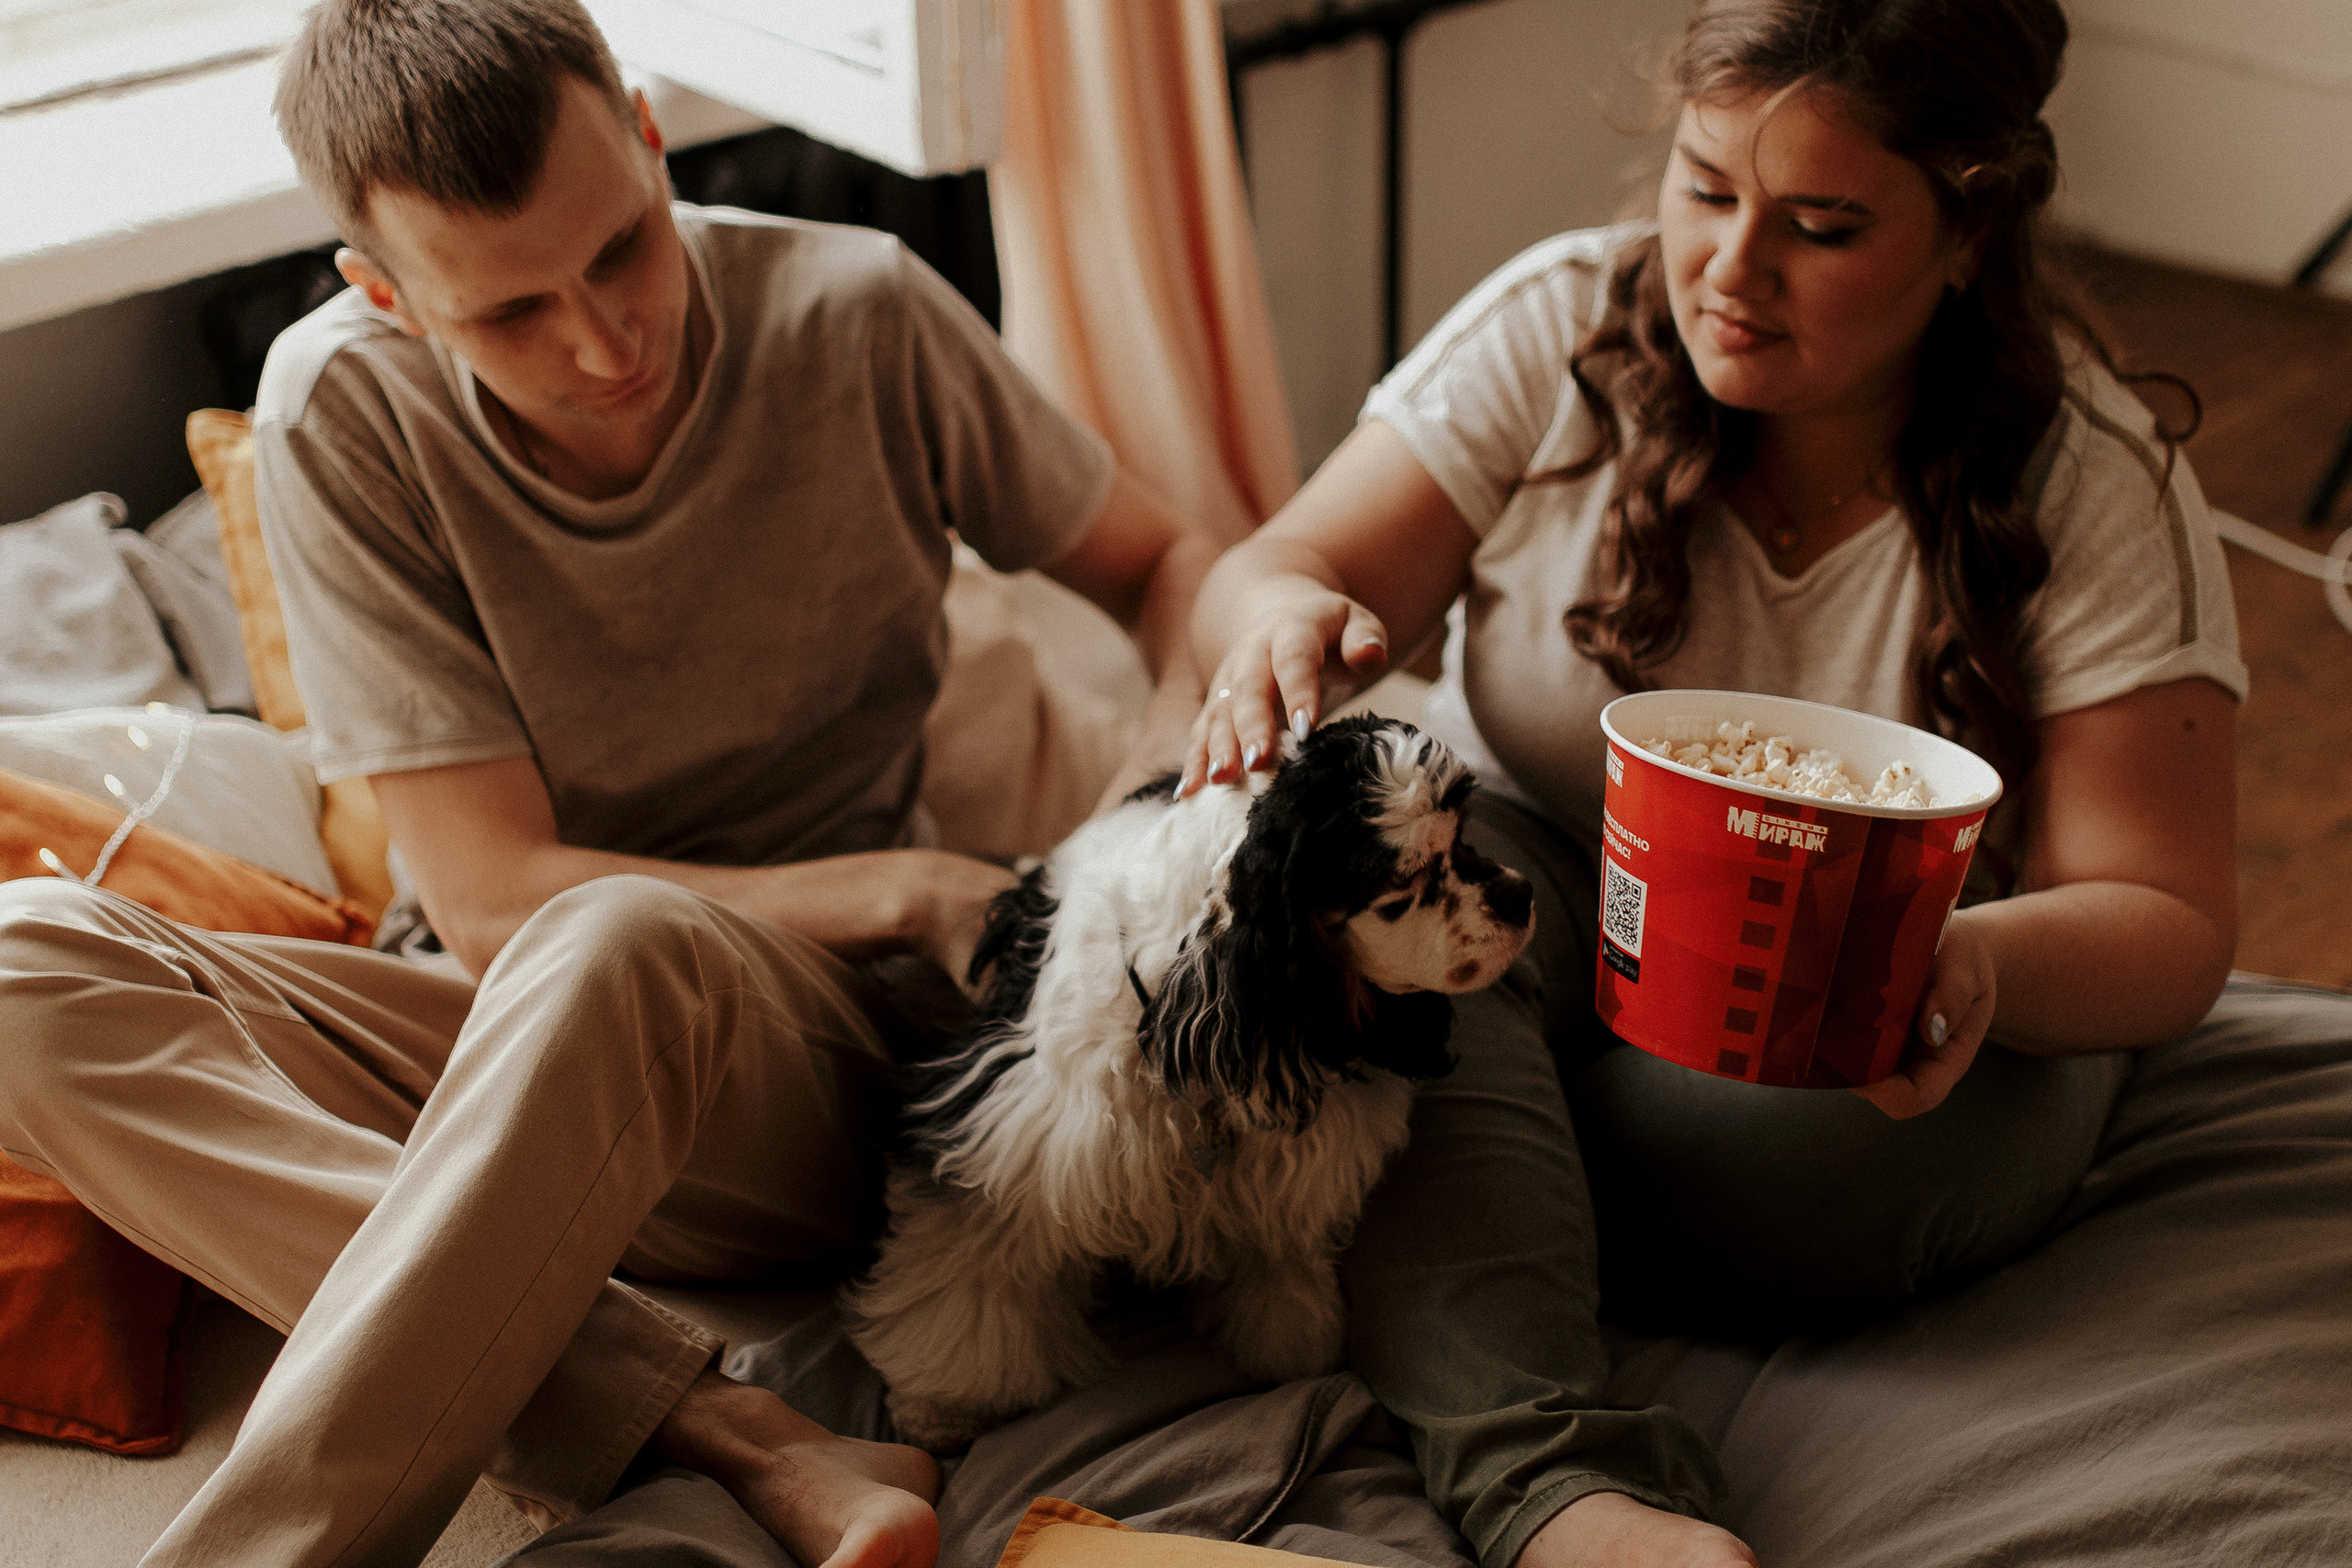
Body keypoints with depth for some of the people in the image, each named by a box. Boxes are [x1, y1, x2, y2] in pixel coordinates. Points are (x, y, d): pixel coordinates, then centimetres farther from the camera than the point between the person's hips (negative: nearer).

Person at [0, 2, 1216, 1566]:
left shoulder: (855, 313, -10)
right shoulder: (341, 411, -10)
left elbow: (1163, 559, 4)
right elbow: (492, 893, -13)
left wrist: (1187, 783, -19)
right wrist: (913, 889, -20)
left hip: (823, 1054, -2)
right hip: (530, 1050, 3)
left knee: (618, 947, -37)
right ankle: (731, 1435, -33)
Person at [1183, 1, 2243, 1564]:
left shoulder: (2098, 489, -12)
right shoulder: (1560, 324, -8)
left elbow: (2170, 925, -12)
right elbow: (1271, 572, -9)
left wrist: (1980, 963, -35)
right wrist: (1287, 622, -35)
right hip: (1530, 894, 1)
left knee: (1837, 1159, -36)